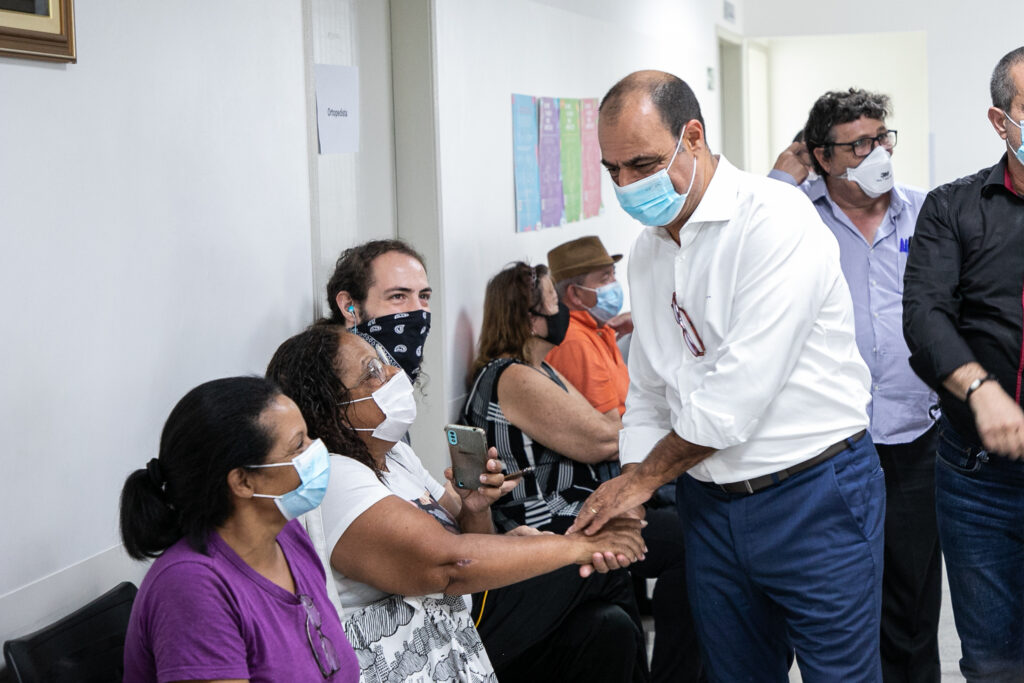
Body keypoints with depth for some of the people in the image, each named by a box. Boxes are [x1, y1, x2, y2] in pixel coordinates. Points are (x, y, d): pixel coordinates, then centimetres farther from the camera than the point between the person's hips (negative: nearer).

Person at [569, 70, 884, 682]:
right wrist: (625, 503, 0)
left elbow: (741, 388, -22)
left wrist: (643, 478, -11)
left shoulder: (775, 219, -16)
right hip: (709, 504, 7)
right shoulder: (648, 249, 9)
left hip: (813, 496, -7)